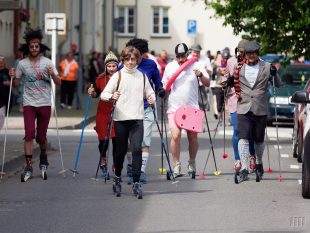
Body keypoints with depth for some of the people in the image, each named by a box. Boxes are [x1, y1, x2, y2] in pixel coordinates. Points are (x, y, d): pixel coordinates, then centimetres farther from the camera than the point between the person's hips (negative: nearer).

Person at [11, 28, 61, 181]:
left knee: (41, 135, 7)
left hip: (45, 104, 0)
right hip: (29, 103, 0)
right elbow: (16, 83, 11)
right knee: (29, 134, -12)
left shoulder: (47, 62, 1)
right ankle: (28, 166, -12)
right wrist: (12, 77, -10)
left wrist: (52, 74, -20)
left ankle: (43, 159, 33)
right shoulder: (22, 64, 3)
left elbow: (58, 83, 0)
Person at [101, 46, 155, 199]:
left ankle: (136, 183, -13)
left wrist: (152, 99, -2)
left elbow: (150, 93, 21)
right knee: (121, 150, 6)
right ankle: (117, 179, 28)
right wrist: (112, 97, -26)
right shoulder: (118, 76, 2)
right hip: (120, 118, -1)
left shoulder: (142, 76, 11)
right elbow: (104, 94, -3)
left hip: (137, 118, 1)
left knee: (137, 149, -13)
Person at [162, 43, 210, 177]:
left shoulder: (195, 66, 1)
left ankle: (192, 163, 24)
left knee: (192, 136, 5)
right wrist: (164, 90, -6)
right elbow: (165, 86, 16)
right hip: (174, 107, 0)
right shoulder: (170, 67, 6)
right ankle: (176, 164, -5)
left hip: (192, 107, 0)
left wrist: (200, 75, -21)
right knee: (175, 135, -14)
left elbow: (207, 84, -1)